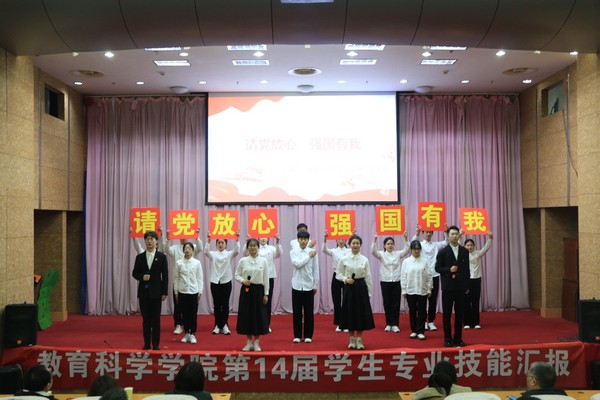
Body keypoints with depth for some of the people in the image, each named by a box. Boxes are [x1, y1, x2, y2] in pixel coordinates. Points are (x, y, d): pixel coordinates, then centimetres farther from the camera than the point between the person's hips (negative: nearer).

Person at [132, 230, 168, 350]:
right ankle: (147, 343, 15)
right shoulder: (139, 257, 5)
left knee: (156, 319, 2)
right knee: (145, 319, 7)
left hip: (156, 292, -2)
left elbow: (165, 275, -1)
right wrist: (142, 277, -14)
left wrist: (164, 292, -6)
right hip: (143, 292, 2)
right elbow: (134, 273, 9)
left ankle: (155, 344, 9)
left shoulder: (162, 257, -1)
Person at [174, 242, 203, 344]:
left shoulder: (197, 262, -1)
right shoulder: (179, 263, 0)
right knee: (185, 314, 8)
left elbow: (200, 278, 1)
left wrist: (200, 292, -2)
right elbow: (176, 278, 4)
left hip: (193, 292, -1)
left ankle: (192, 334, 13)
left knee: (193, 314, 3)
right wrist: (176, 292, 2)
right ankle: (187, 334, 20)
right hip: (182, 292, 1)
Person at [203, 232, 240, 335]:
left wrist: (237, 240, -30)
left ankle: (224, 325, 11)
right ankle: (217, 325, 14)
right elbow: (206, 251, -17)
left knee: (225, 304, 4)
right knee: (216, 304, 6)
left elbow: (236, 251, -16)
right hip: (215, 282, 1)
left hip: (226, 282, 0)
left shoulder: (229, 254, 3)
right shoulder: (213, 254, 4)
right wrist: (208, 241, -32)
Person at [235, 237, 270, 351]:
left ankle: (256, 343, 16)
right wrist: (243, 281, -16)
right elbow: (237, 275, 4)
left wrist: (266, 294, -2)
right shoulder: (243, 261, 0)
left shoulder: (263, 261, 0)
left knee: (259, 315, 3)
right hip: (246, 290, 0)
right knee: (246, 315, 4)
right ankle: (249, 342, 17)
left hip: (258, 290, 0)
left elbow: (266, 279, 1)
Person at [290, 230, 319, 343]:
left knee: (309, 312, 5)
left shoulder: (313, 252, -1)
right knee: (297, 312, 6)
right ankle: (297, 335, 15)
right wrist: (309, 256, -12)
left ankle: (308, 335, 15)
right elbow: (297, 264, -18)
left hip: (309, 286, 0)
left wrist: (316, 285, 1)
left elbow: (315, 270, 2)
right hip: (297, 285, 0)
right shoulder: (293, 252, 0)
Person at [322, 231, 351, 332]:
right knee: (336, 301, 4)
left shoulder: (349, 251, 3)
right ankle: (339, 324, 15)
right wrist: (325, 238, -32)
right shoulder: (333, 251, 3)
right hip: (336, 276, 0)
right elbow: (324, 250, -17)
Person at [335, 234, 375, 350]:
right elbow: (338, 274, 3)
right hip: (349, 288, 0)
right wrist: (345, 279, -15)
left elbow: (368, 277, 2)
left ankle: (359, 340, 16)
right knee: (350, 313, 5)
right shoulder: (344, 259, -3)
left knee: (361, 313, 3)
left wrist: (369, 292, 1)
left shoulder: (365, 260, -1)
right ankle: (352, 340, 19)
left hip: (361, 287, 1)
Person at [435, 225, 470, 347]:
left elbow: (467, 269, 8)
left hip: (461, 287, 3)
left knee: (459, 313, 6)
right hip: (448, 287, -2)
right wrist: (449, 270, -18)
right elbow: (437, 268, -2)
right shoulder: (443, 252, -2)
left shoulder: (464, 251, 7)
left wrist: (467, 286, 6)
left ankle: (458, 338, 16)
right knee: (447, 314, 3)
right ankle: (447, 339, 11)